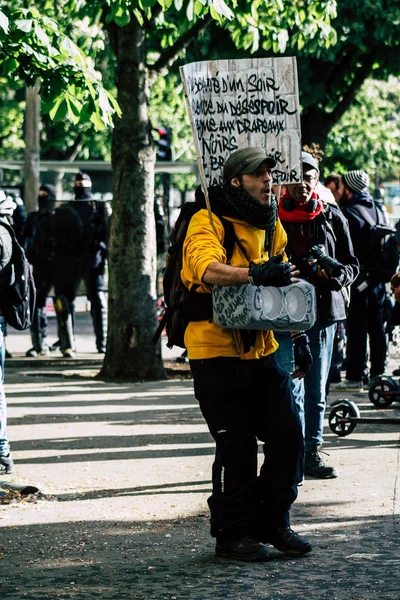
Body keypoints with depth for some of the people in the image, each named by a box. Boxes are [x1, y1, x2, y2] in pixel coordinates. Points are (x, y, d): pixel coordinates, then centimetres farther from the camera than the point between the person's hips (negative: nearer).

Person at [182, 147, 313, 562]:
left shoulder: (271, 226, 12)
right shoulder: (207, 223, -12)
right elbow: (209, 270, -32)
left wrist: (298, 337, 15)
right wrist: (257, 274, -45)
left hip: (261, 349, 7)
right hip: (217, 351, -7)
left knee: (287, 433, 4)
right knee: (236, 445, -4)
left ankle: (272, 522, 18)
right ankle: (232, 533, 9)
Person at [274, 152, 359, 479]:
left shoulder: (333, 218, 7)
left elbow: (352, 265, 11)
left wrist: (334, 274, -11)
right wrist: (298, 272, -16)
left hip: (323, 311, 3)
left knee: (317, 388, 8)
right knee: (291, 387, -8)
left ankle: (313, 450, 16)